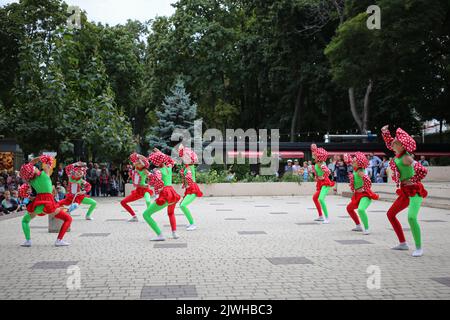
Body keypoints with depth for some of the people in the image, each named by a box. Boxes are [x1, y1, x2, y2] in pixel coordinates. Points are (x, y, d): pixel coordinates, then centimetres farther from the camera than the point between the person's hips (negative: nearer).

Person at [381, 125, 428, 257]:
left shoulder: (406, 158, -20)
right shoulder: (399, 153, 4)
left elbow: (423, 170, -30)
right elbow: (389, 144, 25)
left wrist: (413, 181, -18)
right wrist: (385, 132, 13)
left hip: (414, 191, -10)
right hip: (405, 192, 10)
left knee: (411, 217, -26)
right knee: (390, 214, 14)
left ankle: (419, 248, -13)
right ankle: (403, 243, 21)